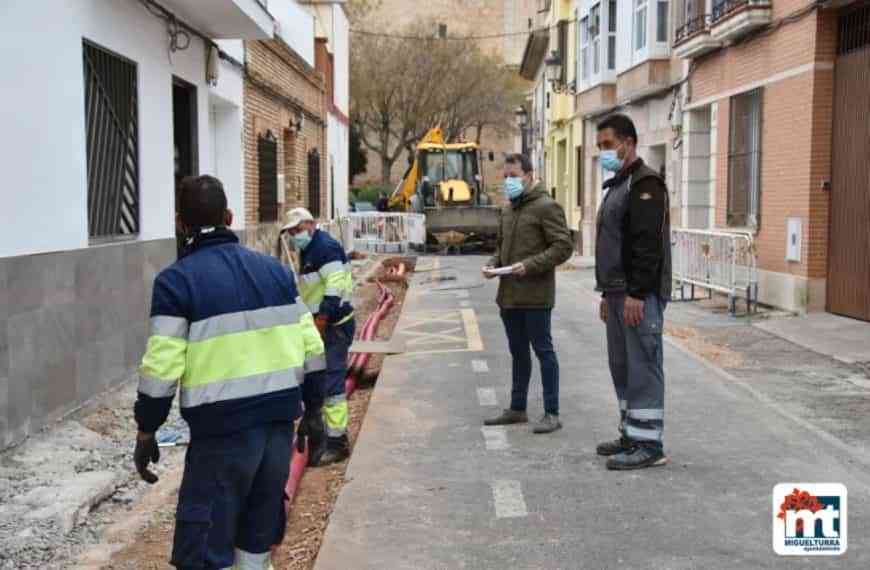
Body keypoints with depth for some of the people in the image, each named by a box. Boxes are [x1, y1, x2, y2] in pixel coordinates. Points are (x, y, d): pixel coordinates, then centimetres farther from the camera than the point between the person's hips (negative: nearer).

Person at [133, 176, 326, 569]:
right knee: (258, 534, 20)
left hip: (222, 429, -5)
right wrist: (309, 404, 18)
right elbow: (311, 349, 8)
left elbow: (161, 368, -13)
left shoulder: (176, 280, -9)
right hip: (279, 421, 6)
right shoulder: (274, 269, 8)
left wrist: (146, 430, -1)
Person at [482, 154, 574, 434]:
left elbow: (563, 247, -15)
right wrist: (493, 264, 5)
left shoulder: (546, 207, -9)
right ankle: (517, 409, 27)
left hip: (535, 295, -8)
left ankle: (552, 413, 6)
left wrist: (530, 265, -22)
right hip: (509, 295, 8)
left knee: (543, 351, -1)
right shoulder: (508, 209, 15)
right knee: (518, 352, 16)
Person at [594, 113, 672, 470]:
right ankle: (631, 435, 22)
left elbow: (648, 245, -20)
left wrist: (636, 293, -24)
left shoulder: (645, 184, -11)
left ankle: (649, 445, -2)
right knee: (621, 366, 14)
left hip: (639, 296, -10)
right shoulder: (618, 185, 20)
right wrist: (607, 294, 22)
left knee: (642, 367, -7)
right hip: (619, 293, 10)